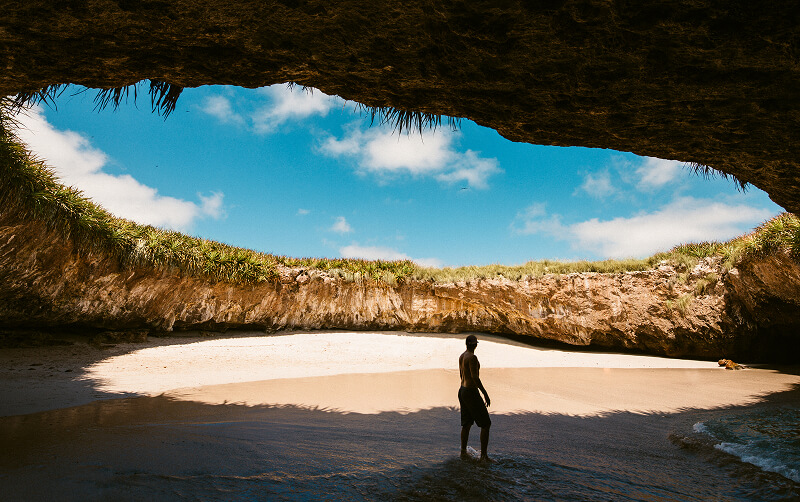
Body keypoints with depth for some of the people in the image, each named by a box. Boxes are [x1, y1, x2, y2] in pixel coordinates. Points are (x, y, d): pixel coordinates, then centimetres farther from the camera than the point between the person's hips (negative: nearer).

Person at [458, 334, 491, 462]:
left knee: (466, 423, 19)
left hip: (462, 390, 9)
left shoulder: (461, 356, 9)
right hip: (471, 392, -9)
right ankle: (484, 455, 4)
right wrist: (485, 393, -18)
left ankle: (463, 451, 27)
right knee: (485, 423, 2)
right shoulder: (472, 357, -19)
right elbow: (475, 377, -23)